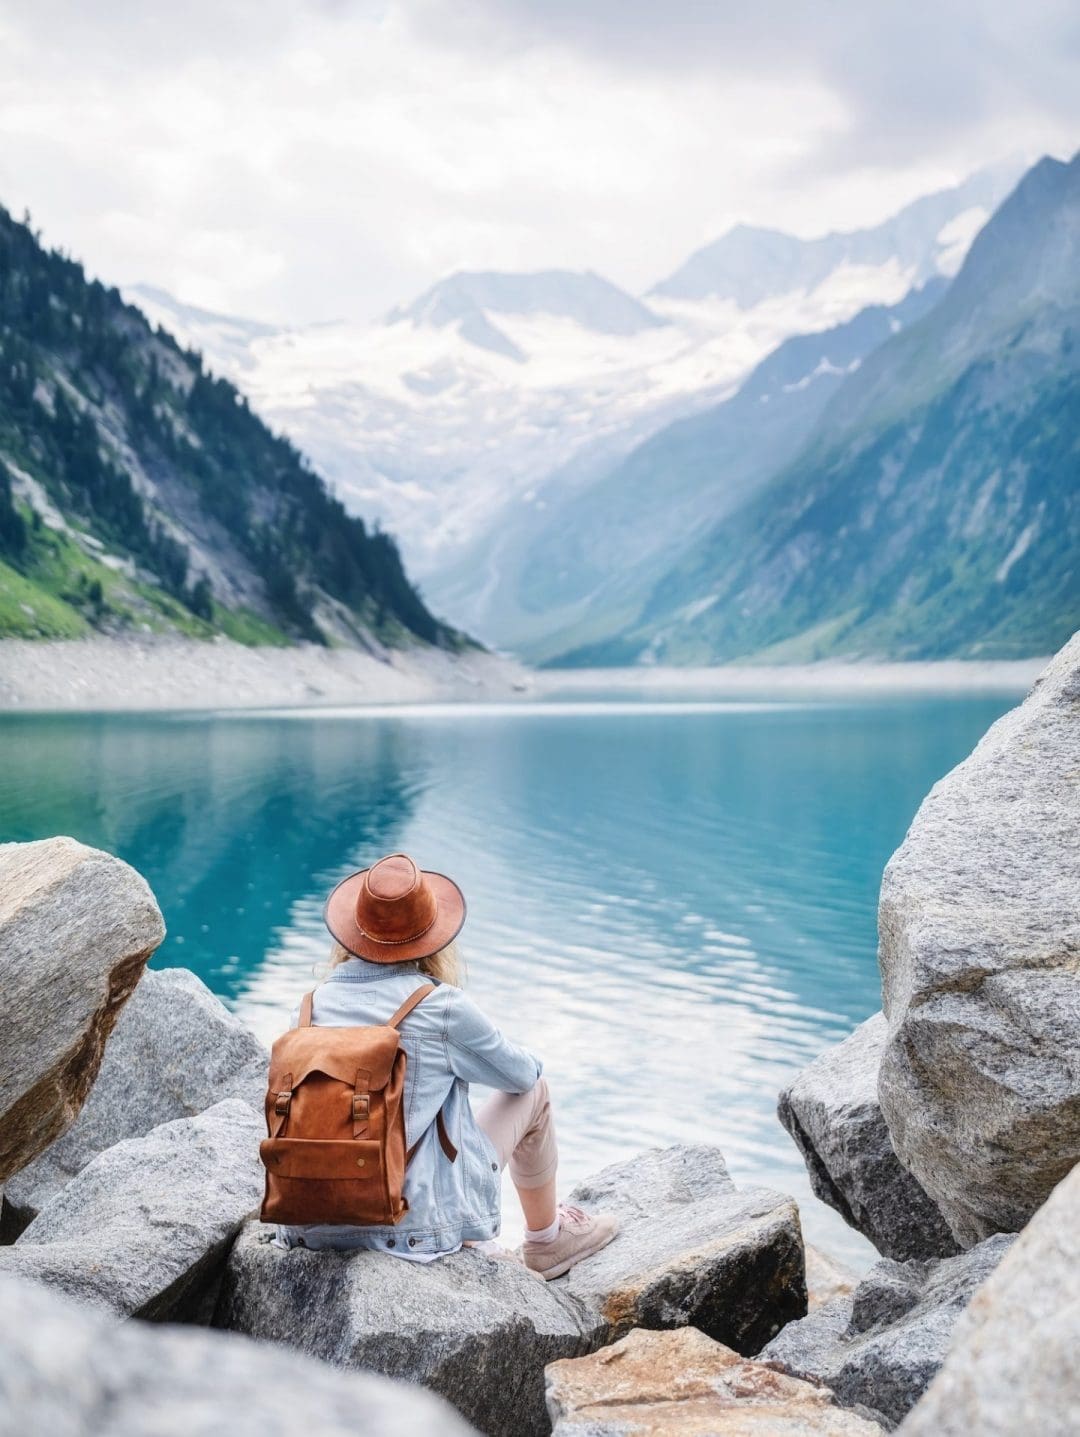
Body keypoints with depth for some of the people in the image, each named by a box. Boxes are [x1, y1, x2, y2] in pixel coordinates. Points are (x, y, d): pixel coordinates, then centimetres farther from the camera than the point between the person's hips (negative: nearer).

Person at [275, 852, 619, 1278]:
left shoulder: (310, 1005, -2)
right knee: (534, 1091, 16)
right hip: (417, 1221, -5)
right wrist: (529, 1066, 28)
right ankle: (547, 1241, 35)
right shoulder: (442, 1006, -14)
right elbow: (521, 1074, 2)